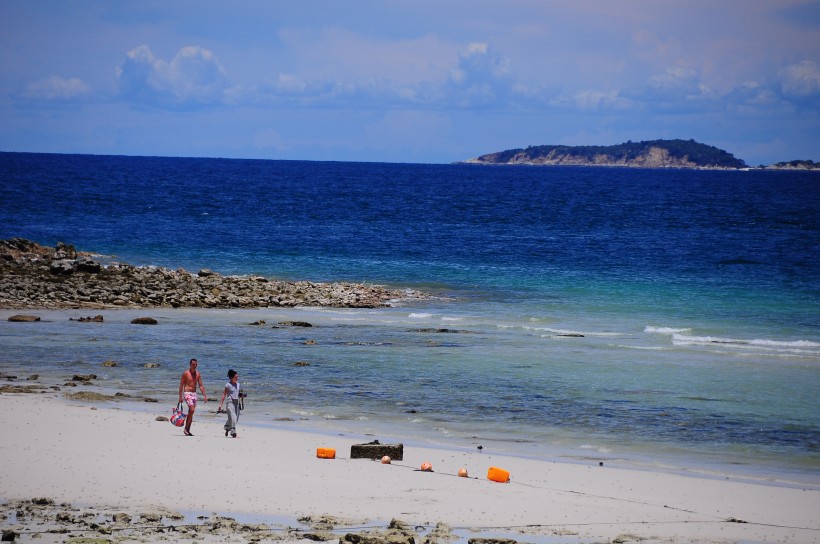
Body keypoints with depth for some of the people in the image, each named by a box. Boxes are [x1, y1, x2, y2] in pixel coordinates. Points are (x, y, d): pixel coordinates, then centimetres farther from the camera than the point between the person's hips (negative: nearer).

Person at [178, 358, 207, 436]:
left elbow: (201, 385, 10)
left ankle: (188, 430, 10)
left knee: (191, 412, 6)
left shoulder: (198, 374, 8)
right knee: (192, 410, -19)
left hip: (194, 394, 6)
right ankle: (186, 429, -12)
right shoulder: (186, 373, -7)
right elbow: (181, 385, -6)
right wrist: (180, 396, -11)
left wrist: (204, 395, 1)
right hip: (187, 393, -6)